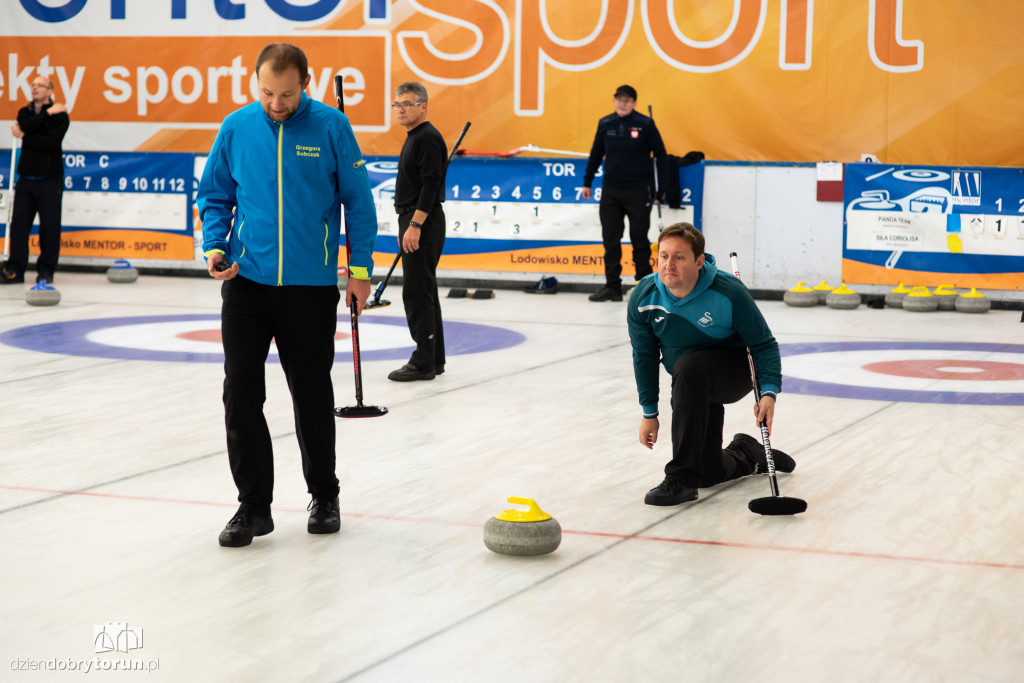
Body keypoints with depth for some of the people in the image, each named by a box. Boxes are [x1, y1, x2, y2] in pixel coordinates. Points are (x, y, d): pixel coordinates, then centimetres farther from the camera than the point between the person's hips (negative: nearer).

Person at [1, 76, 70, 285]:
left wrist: (24, 136, -13)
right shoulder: (25, 112, 13)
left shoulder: (60, 115, -3)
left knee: (49, 227, -2)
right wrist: (48, 113, -13)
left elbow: (51, 142, -18)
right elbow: (26, 126, -11)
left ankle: (46, 270, 6)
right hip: (26, 179, 4)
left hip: (49, 180, -4)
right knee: (19, 224, 0)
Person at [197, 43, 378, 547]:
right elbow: (214, 195, 10)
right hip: (247, 281, 2)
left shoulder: (331, 127, -5)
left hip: (311, 286, -1)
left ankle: (324, 495, 28)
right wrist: (215, 246, -6)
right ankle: (253, 506, 6)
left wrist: (360, 268, -1)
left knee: (312, 395, 10)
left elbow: (357, 200, 1)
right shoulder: (236, 127, 0)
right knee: (241, 392, -4)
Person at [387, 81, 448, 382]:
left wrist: (415, 225, -24)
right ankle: (434, 360, 17)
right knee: (424, 292, 12)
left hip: (423, 223, -11)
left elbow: (430, 185, -21)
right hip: (414, 222, 11)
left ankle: (423, 362, -7)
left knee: (417, 292, -10)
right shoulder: (414, 138, 18)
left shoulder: (428, 138, -14)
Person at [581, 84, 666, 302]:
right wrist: (587, 182, 17)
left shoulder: (645, 124, -6)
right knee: (610, 239, 1)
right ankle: (612, 286, 7)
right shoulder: (605, 124, 4)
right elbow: (596, 154, 15)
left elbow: (660, 155, -1)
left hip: (638, 190, -3)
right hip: (610, 190, 3)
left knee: (639, 239, 3)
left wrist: (662, 188, -4)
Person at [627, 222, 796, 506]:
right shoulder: (643, 299, -15)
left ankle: (681, 478, -32)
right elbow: (645, 356, 0)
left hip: (736, 370, -5)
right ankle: (748, 454, 40)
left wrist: (769, 392, -30)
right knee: (709, 474, 1)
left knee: (689, 366, -38)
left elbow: (764, 344, -16)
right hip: (695, 387, 5)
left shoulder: (729, 293, -26)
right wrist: (649, 412, 3)